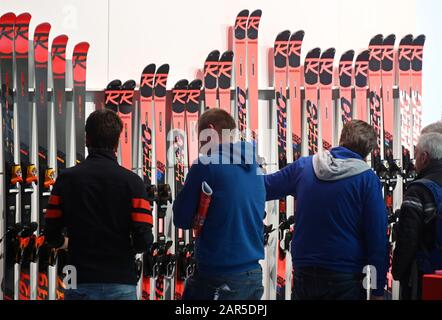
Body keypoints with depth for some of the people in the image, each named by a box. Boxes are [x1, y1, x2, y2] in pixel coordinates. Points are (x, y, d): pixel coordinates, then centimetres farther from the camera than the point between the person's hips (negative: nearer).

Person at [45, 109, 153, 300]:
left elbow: (52, 236, 1)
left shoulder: (66, 179, -1)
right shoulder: (132, 181, -5)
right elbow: (144, 241, -9)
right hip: (121, 282, -1)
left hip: (80, 283, 1)